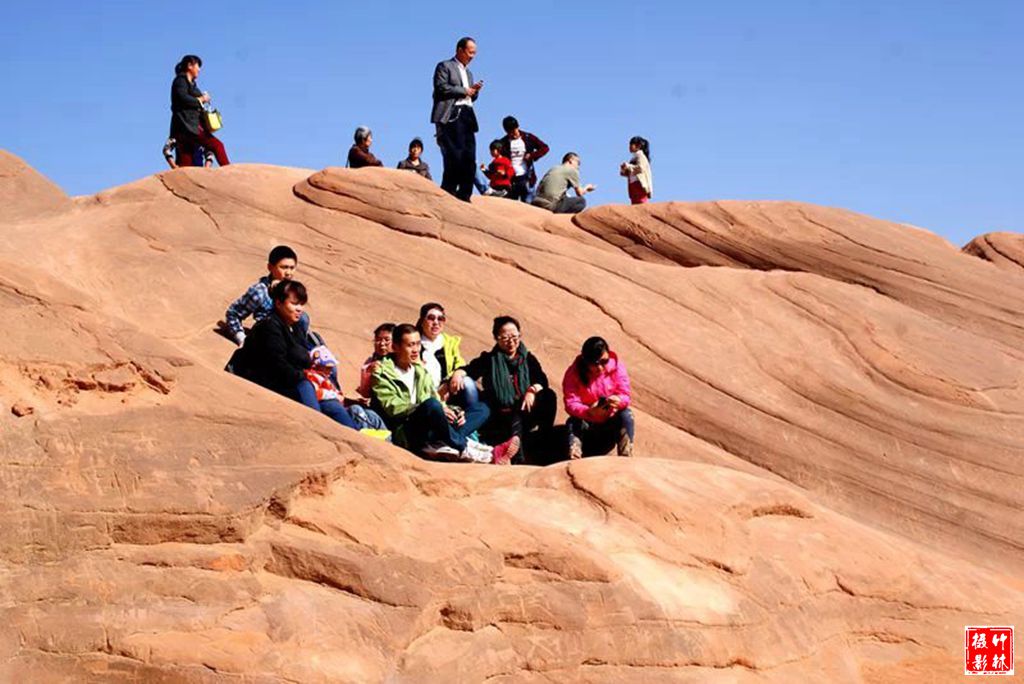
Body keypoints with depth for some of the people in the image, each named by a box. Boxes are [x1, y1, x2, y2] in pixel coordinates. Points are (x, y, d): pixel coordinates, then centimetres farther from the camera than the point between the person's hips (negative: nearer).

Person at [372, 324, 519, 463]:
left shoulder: (420, 370, 23)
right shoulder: (383, 374, 1)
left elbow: (437, 400, 18)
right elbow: (392, 407, -13)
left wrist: (452, 412, -6)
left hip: (429, 433, 8)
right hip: (404, 437, -8)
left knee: (481, 408, -4)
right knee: (431, 405, -36)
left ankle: (440, 446, -30)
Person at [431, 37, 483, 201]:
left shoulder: (468, 73, 29)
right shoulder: (444, 66, 4)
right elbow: (441, 88, -11)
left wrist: (474, 91, 8)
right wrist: (464, 91, -6)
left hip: (467, 115, 8)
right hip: (451, 116, -8)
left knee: (469, 159, -1)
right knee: (455, 156, -14)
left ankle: (464, 195, -1)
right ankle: (448, 193, -11)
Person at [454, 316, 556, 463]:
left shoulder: (528, 359, 15)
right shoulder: (489, 359, 10)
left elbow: (542, 380, -1)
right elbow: (469, 369, -7)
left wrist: (532, 390, -24)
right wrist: (458, 374, -31)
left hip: (525, 414, 2)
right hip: (499, 417, -2)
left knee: (548, 395, -24)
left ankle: (541, 443, -27)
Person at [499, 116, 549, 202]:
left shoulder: (528, 138, 6)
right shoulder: (504, 143, 7)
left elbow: (545, 148, 6)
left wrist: (532, 155, -7)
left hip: (526, 178, -1)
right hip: (510, 179, 1)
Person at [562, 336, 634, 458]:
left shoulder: (617, 367, -11)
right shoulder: (573, 373, -15)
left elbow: (625, 395, -14)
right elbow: (571, 403, -23)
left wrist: (619, 401, -40)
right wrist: (589, 412, -43)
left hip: (611, 422, 1)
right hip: (586, 422, -1)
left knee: (626, 415, -28)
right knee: (573, 423, -31)